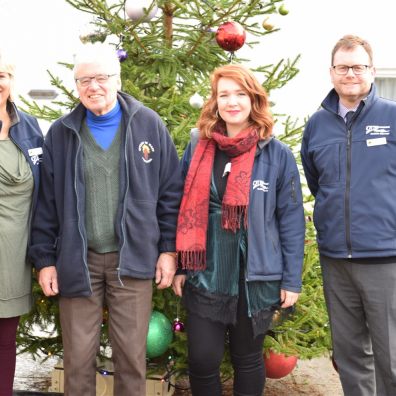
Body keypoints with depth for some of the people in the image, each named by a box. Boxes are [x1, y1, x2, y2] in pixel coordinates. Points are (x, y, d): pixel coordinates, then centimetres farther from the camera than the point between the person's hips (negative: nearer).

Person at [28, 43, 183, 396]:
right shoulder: (61, 133, 4)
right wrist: (45, 259, 2)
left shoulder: (149, 125, 1)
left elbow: (171, 192, 3)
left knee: (131, 353, 8)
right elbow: (46, 202, 6)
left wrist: (169, 249, 0)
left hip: (133, 258, -1)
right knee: (78, 354, 8)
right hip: (77, 260, 1)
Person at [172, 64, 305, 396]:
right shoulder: (198, 150, 3)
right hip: (205, 277, 2)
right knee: (202, 360, 4)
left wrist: (292, 279, -4)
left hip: (256, 277, -1)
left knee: (247, 358, 13)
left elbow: (291, 220, -3)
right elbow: (186, 212, 7)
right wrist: (178, 266, 6)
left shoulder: (278, 155, -4)